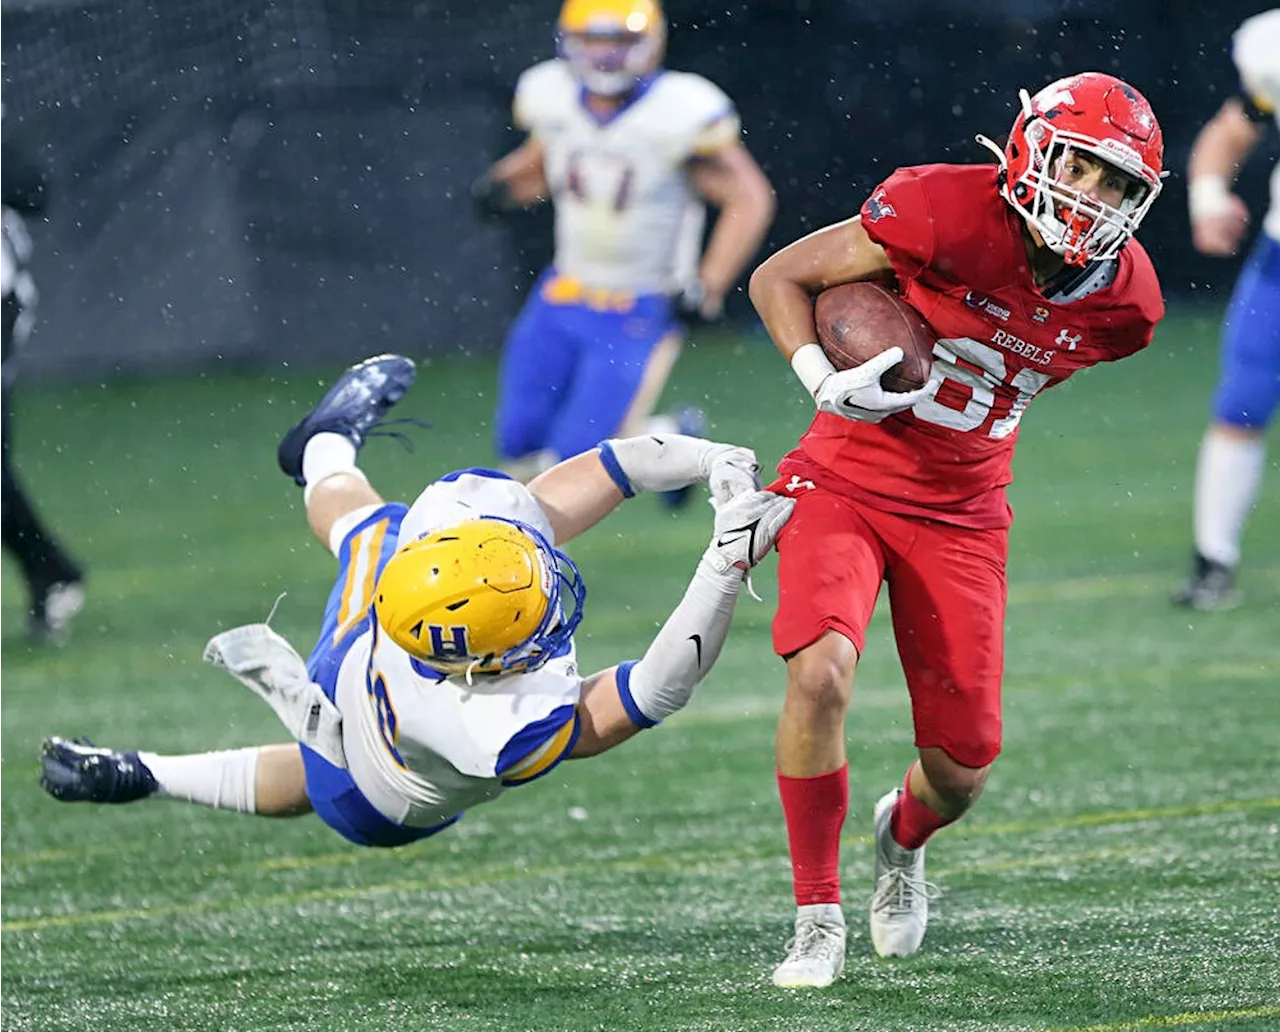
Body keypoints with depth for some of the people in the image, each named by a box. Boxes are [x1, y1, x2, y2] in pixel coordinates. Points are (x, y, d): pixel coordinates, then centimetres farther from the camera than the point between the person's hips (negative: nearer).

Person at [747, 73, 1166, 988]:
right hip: (848, 476, -4)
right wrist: (825, 381, -24)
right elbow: (779, 279, -11)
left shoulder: (1124, 301, -8)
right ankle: (818, 914, -11)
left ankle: (904, 838, 42)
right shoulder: (946, 213, -22)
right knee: (822, 672, -29)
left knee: (963, 767, 2)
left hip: (961, 509, 4)